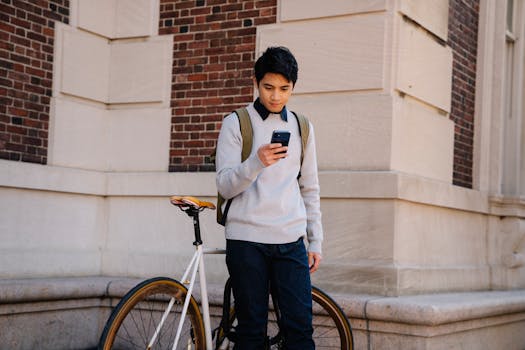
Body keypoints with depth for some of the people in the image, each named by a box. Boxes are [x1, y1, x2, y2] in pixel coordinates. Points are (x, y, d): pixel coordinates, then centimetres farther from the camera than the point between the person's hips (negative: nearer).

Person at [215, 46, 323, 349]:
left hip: (291, 242, 3)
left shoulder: (301, 127, 14)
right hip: (247, 240, -3)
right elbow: (225, 186, -5)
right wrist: (256, 162, -24)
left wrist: (316, 242, 11)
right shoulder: (236, 123, 2)